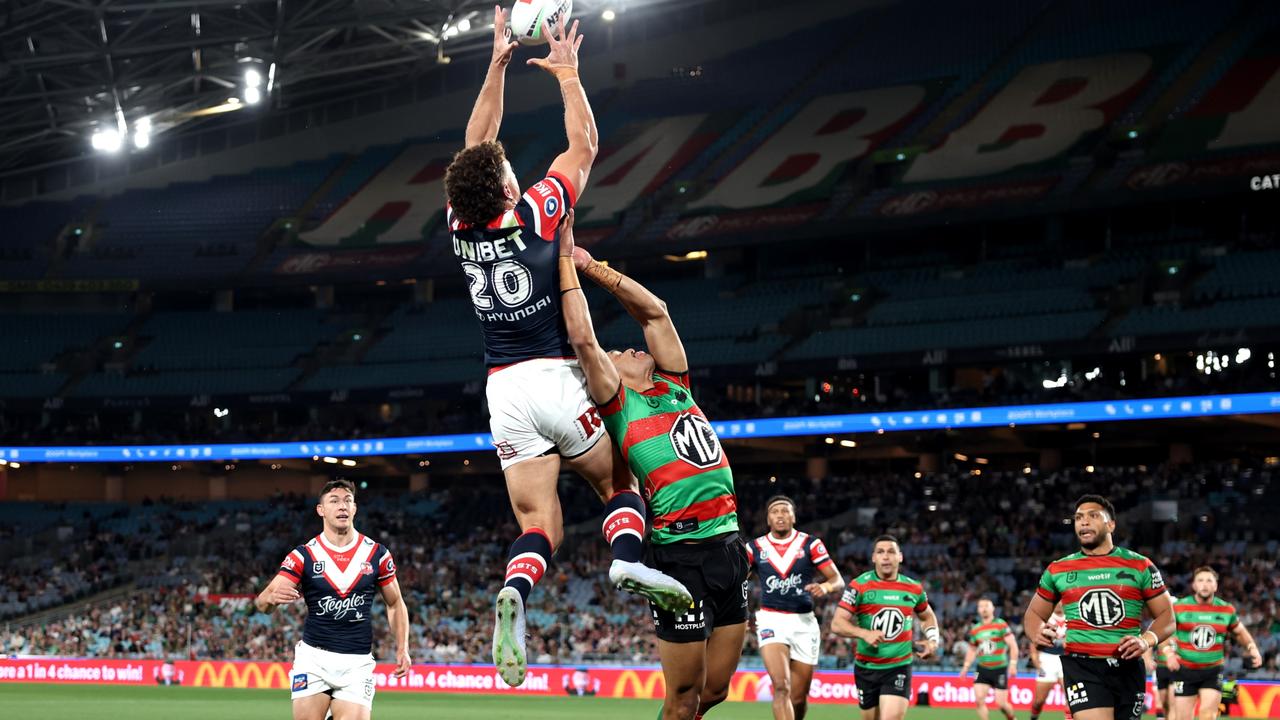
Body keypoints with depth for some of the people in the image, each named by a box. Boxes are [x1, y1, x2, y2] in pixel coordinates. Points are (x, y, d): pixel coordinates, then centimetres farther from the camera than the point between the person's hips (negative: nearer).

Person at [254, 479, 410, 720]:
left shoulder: (377, 554, 3)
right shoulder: (303, 555, -1)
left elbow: (395, 604, 15)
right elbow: (262, 602, -9)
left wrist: (402, 648, 2)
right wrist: (272, 597, -33)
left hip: (357, 662, 1)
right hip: (313, 657, -1)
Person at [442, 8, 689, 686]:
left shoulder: (461, 229, 2)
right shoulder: (536, 214, -9)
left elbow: (475, 147, 16)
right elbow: (584, 144, 4)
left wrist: (497, 66, 19)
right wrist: (567, 72, 15)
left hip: (504, 390, 3)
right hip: (558, 379, -3)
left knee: (538, 523, 3)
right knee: (618, 480, 16)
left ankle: (514, 593, -28)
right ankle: (627, 556, -15)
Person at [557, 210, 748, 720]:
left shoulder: (674, 387, 17)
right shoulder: (616, 402, 1)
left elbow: (654, 311, 21)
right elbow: (583, 338, -9)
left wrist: (591, 265, 18)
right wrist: (565, 261, -1)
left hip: (729, 547, 6)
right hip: (680, 554, -6)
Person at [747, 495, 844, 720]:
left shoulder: (810, 544, 2)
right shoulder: (755, 547, 4)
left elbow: (838, 580, -2)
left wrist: (825, 587, -24)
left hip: (804, 623, 1)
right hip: (771, 620, -1)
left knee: (799, 698, 6)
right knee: (781, 687, -21)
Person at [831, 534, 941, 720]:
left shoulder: (914, 588, 3)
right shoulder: (859, 586, -6)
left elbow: (928, 617, 22)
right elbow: (837, 623, -11)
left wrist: (932, 640, 3)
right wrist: (864, 633, -27)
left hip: (899, 668, 0)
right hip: (866, 668, 0)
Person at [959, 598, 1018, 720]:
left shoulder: (1001, 625, -6)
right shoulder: (975, 629, 8)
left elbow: (1013, 645, -9)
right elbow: (972, 649, 21)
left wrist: (1013, 664, -19)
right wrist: (966, 666, 11)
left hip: (1000, 669, -4)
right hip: (983, 669, 4)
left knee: (1001, 704, -5)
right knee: (979, 699, -12)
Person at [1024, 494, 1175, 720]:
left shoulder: (1140, 566, 6)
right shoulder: (1058, 570, 9)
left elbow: (1166, 616, 8)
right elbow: (1033, 614, 19)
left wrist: (1147, 640, -12)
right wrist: (1037, 633, -5)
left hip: (1128, 668, 2)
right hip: (1081, 667, -2)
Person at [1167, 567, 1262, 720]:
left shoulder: (1227, 610, 2)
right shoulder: (1180, 608, -4)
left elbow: (1240, 633, 18)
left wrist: (1252, 648, 1)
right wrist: (1169, 652, -14)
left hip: (1213, 672, 1)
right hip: (1185, 670, -1)